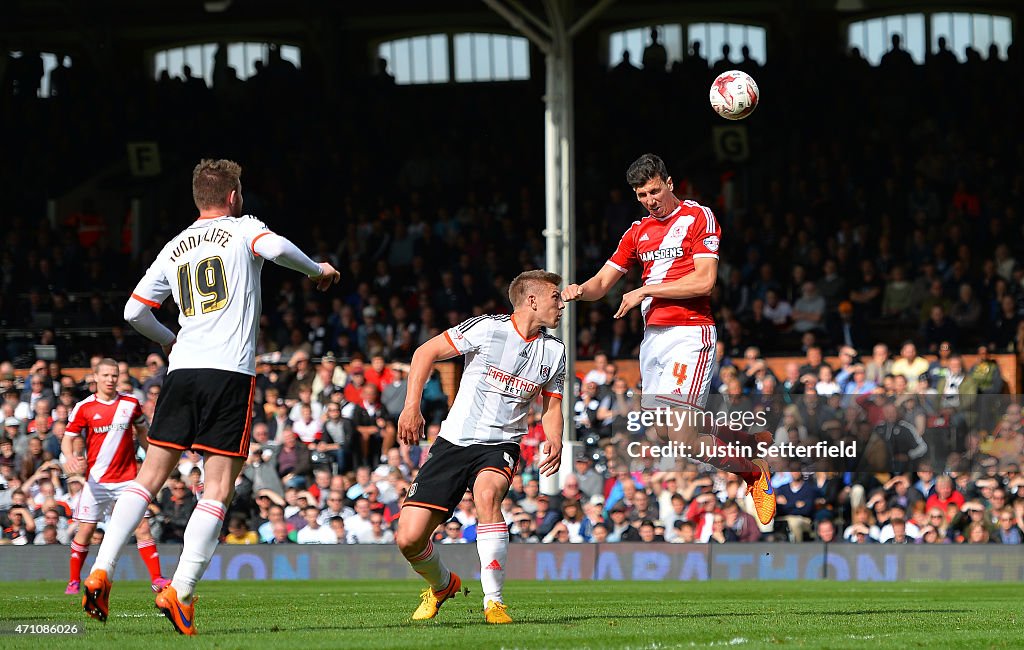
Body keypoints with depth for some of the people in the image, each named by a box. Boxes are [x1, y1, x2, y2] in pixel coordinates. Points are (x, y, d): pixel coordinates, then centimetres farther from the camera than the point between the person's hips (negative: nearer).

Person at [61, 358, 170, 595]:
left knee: (142, 527, -8)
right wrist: (70, 457, -18)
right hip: (96, 480, -1)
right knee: (85, 530, -1)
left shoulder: (130, 404, 5)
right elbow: (68, 438, 2)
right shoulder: (84, 408, 0)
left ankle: (157, 578, -5)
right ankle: (74, 580, 14)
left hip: (126, 478, 1)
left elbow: (142, 432, 19)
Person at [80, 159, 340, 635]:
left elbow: (134, 311, 17)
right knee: (218, 489, -4)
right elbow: (275, 247, -18)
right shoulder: (242, 229, 5)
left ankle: (101, 572, -4)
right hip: (230, 372, -5)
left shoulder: (175, 248, 18)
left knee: (150, 475, 9)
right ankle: (180, 592, -15)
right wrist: (316, 270, 1)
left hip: (182, 368, 5)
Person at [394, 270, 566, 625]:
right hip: (454, 441, -1)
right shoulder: (488, 329, -8)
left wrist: (555, 441, -4)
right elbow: (425, 352, -3)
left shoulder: (554, 351, 7)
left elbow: (551, 406, 18)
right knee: (408, 539, -9)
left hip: (500, 447, 1)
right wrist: (412, 406, -12)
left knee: (487, 493, -36)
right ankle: (442, 585, 26)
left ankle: (493, 601, -31)